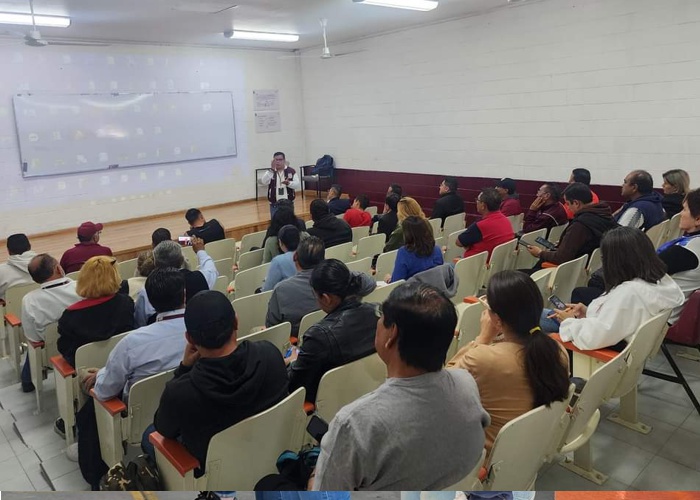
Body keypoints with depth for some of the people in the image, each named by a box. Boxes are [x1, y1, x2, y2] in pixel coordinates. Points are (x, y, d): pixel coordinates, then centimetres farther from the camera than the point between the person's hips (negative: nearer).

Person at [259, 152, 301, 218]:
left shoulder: (291, 171, -1)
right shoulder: (270, 172, -1)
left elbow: (298, 185, -7)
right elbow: (263, 182, -19)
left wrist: (288, 183, -27)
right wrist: (272, 170, -28)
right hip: (274, 205, 0)